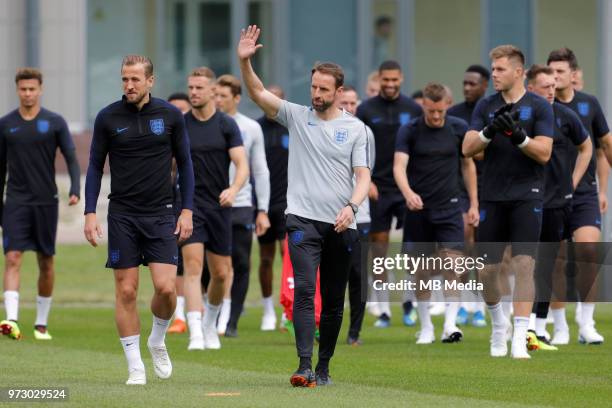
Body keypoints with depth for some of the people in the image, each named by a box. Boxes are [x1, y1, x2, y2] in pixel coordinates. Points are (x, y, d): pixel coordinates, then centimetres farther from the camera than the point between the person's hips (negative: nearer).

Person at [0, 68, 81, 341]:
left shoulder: (55, 123, 1)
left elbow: (71, 158, -2)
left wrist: (75, 190, -18)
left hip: (46, 201, 0)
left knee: (46, 263, 7)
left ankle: (41, 323, 19)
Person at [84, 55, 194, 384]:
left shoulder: (170, 115, 1)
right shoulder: (108, 118, 0)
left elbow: (184, 163, 8)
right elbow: (95, 166, 6)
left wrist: (187, 210, 1)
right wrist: (90, 214, -2)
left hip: (161, 215, 0)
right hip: (122, 215, 0)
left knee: (166, 287, -12)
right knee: (126, 291, -1)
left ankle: (157, 341, 17)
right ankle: (135, 366, 7)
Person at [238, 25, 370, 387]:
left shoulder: (355, 128, 5)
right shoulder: (297, 116, 6)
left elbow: (363, 176, -1)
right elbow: (258, 93, -2)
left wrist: (351, 206, -19)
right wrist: (245, 62, -19)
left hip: (342, 226, 1)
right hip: (304, 219, -1)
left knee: (334, 301, 7)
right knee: (305, 290, -16)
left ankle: (323, 368, 19)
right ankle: (304, 367, -25)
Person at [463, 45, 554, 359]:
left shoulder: (539, 106, -1)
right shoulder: (486, 106, 7)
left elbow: (544, 153, -8)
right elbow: (467, 148, -1)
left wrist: (518, 135, -23)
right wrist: (490, 131, -19)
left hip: (527, 196, -3)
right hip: (492, 197, 3)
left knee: (524, 264, -13)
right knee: (486, 269, 4)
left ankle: (519, 339, -13)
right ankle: (498, 322, 31)